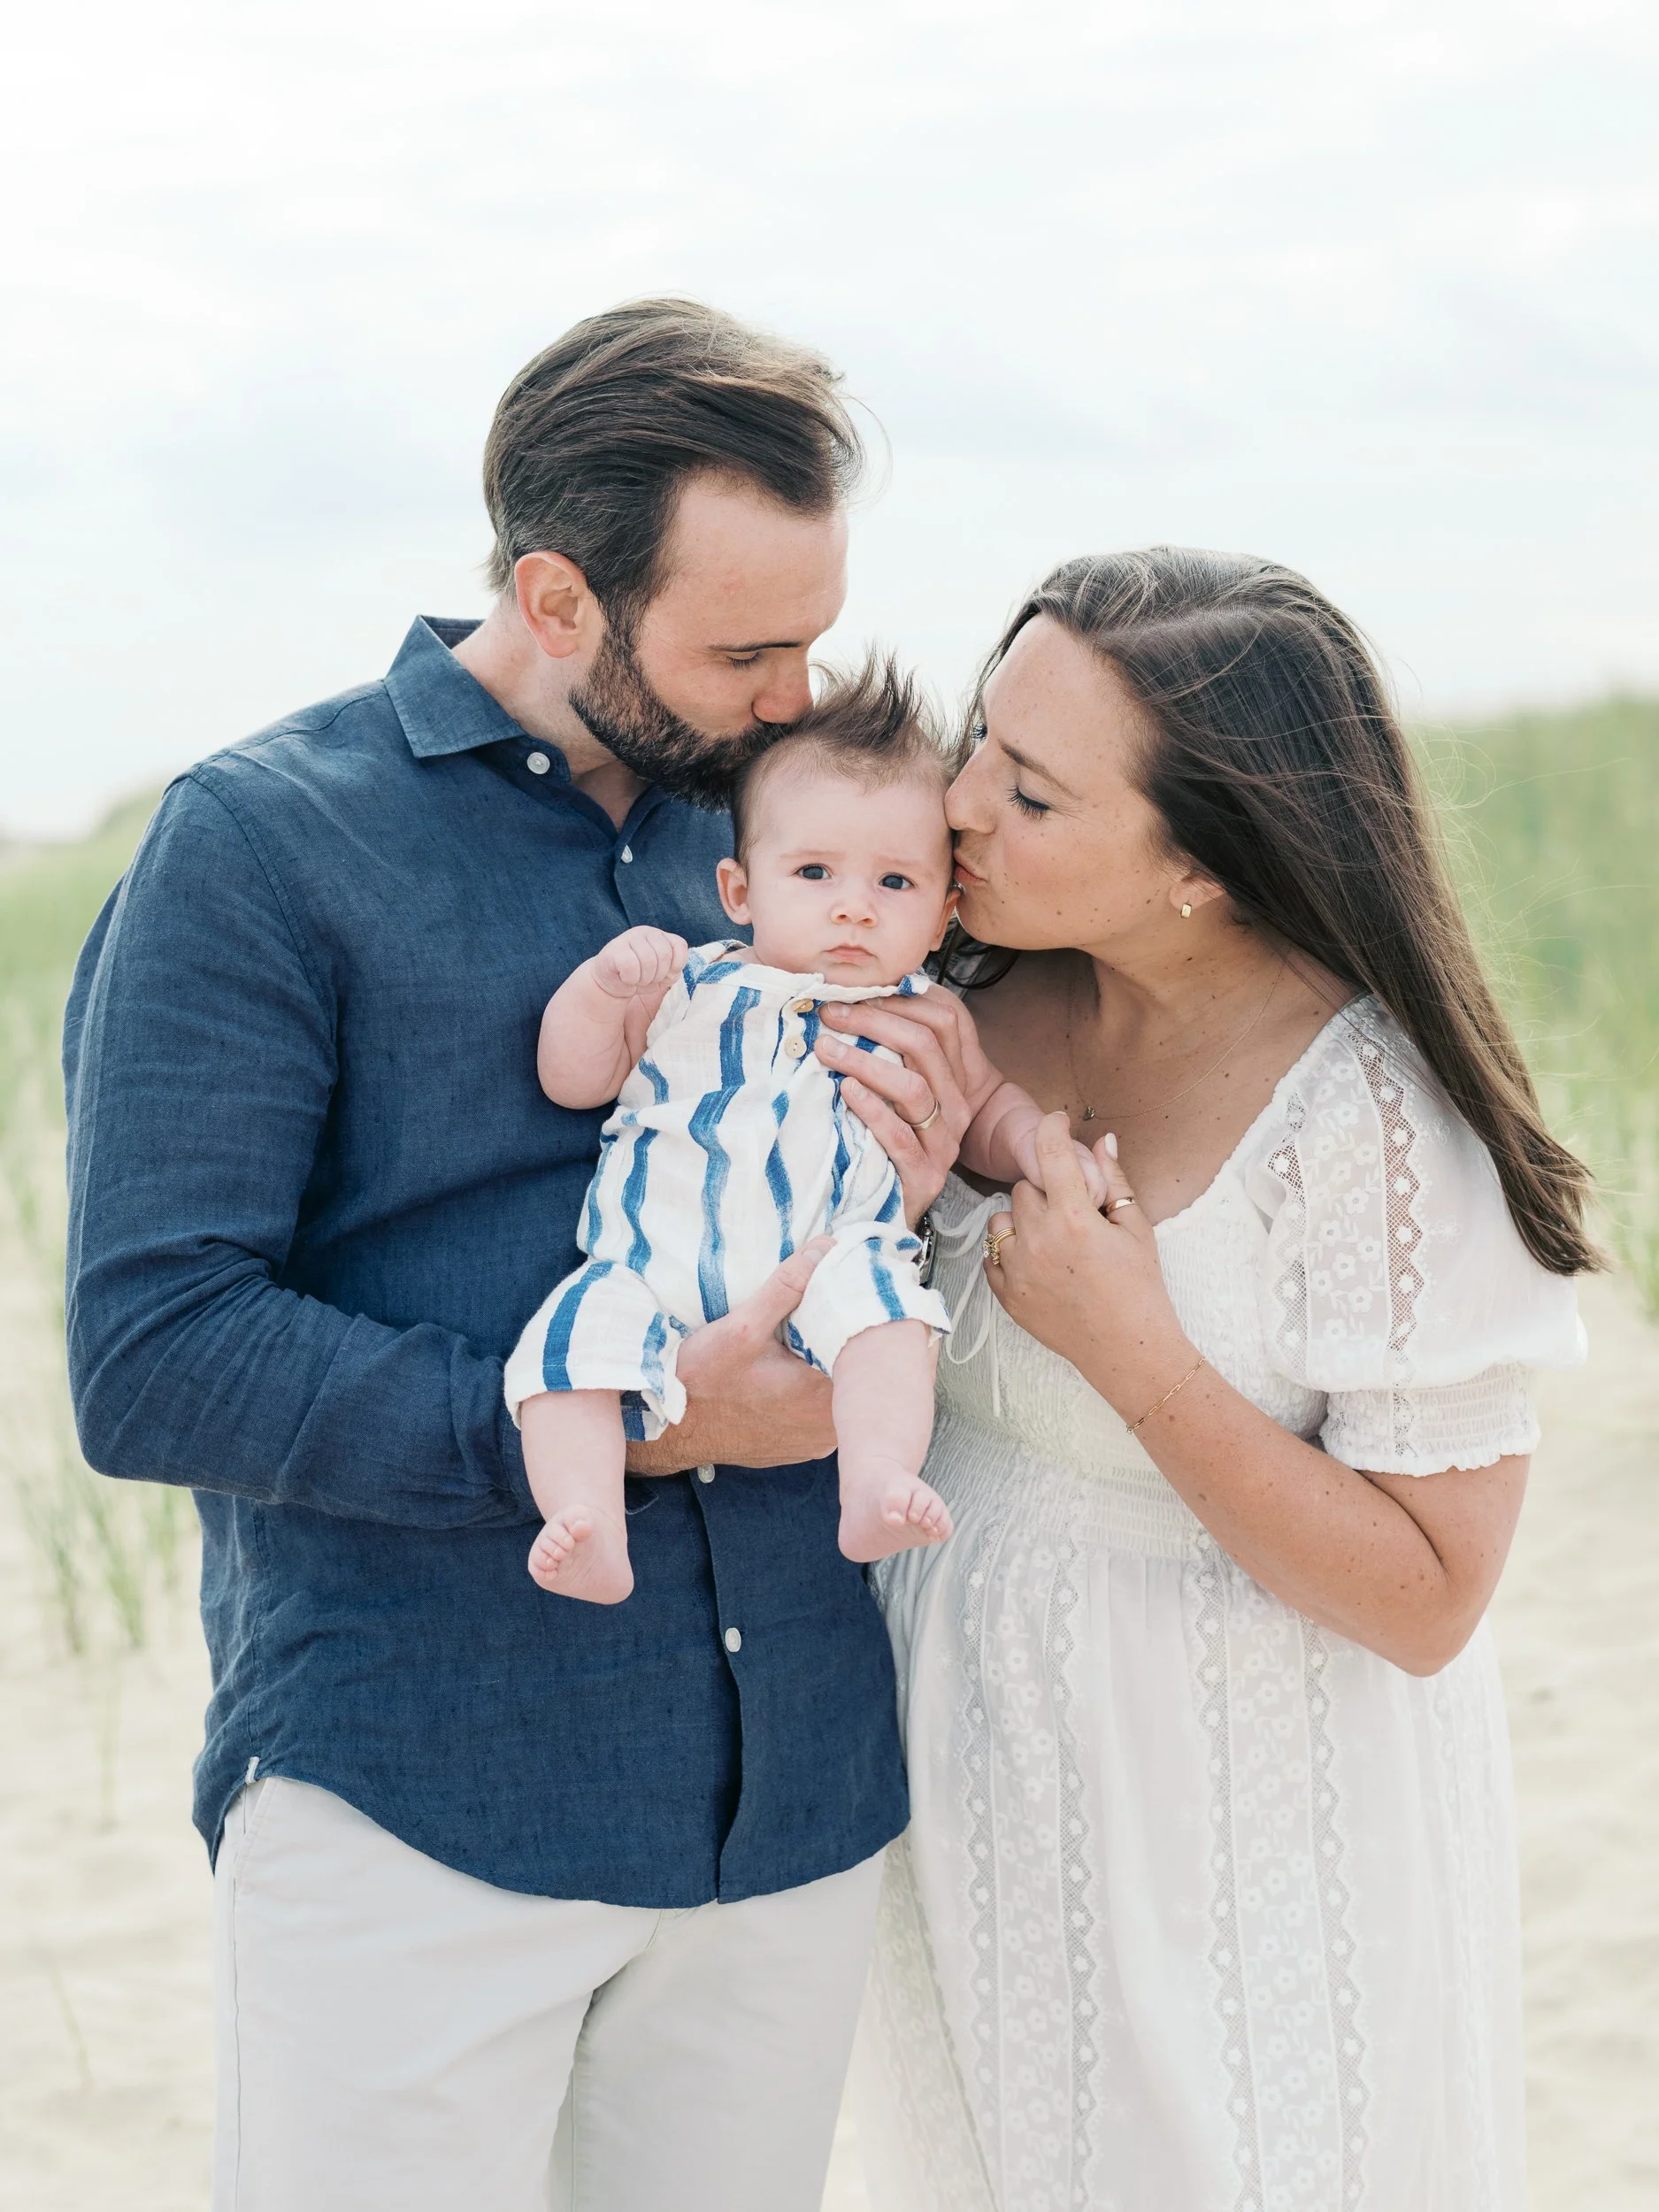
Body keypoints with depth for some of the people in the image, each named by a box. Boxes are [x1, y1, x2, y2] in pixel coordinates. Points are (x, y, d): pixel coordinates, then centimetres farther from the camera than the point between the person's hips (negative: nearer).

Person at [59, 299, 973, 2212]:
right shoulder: (263, 844, -6)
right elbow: (152, 1363, -15)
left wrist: (903, 1193, -5)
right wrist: (631, 1428, -19)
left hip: (796, 1801, 5)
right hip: (415, 1806, -5)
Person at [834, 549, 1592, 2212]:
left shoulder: (1376, 1123, -25)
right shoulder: (983, 995, -8)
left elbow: (1427, 1602, -21)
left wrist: (1133, 1353, -28)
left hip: (1225, 1807, -5)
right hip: (963, 1748, 6)